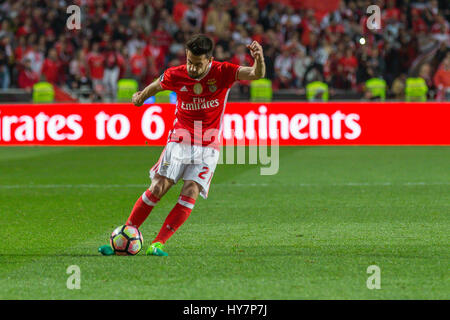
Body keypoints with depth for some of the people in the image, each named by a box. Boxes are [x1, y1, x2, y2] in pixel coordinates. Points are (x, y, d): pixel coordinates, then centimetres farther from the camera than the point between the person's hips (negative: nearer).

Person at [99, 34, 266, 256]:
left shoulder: (223, 73, -10)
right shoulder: (175, 75, -6)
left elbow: (257, 74, -22)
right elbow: (155, 86, 15)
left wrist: (259, 60, -41)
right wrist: (141, 97, 27)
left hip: (208, 146, -1)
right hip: (179, 140, 1)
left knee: (190, 193, -16)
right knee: (158, 188, -10)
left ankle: (158, 244, -14)